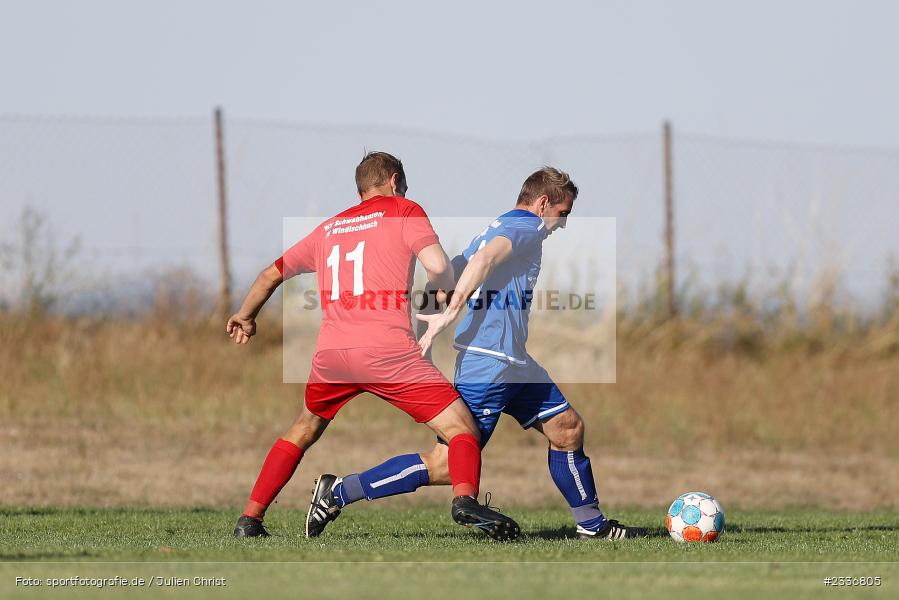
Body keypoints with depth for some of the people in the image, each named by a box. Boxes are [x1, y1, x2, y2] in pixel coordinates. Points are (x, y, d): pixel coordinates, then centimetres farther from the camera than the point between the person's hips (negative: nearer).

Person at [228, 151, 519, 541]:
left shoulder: (328, 228, 24)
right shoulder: (403, 211, 9)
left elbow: (272, 274, 34)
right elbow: (438, 266, -6)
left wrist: (245, 317, 50)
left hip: (331, 354, 5)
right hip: (389, 352, -5)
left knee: (303, 431, 28)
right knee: (462, 430, -2)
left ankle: (249, 520, 24)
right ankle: (464, 500, -31)